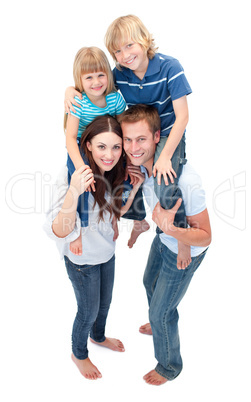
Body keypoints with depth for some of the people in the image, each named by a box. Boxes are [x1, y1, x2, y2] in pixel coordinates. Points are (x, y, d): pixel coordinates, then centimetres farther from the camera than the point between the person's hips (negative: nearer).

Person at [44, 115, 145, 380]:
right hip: (82, 259, -6)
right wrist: (74, 191, -52)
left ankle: (98, 337, 60)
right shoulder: (74, 174, -32)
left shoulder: (112, 172, -11)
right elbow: (60, 231, -37)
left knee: (105, 302, 28)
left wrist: (134, 188, -15)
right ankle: (79, 354, 48)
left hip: (107, 252, 6)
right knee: (89, 310, 16)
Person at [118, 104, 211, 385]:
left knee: (161, 312, 10)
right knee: (150, 283, 32)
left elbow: (205, 237, -30)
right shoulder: (141, 163, -19)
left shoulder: (186, 182, -41)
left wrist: (170, 229, -47)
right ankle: (160, 324, 65)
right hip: (164, 238, 8)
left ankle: (169, 366, 40)